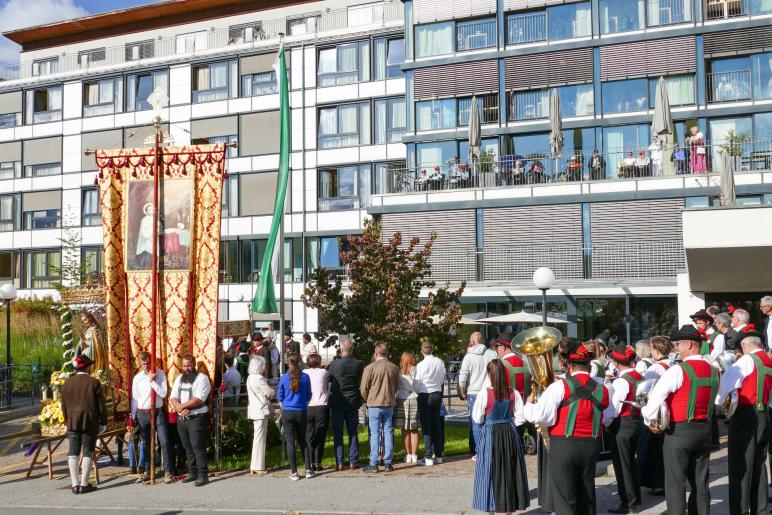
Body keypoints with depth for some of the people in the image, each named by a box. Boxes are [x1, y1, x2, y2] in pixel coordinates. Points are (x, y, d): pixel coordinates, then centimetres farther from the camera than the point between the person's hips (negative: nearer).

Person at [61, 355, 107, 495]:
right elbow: (101, 406, -5)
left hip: (72, 423, 3)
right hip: (90, 423, -3)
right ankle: (84, 484, 3)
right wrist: (103, 423, 3)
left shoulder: (67, 383, 4)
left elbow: (64, 406, 10)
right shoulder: (94, 383, -7)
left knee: (73, 453, 8)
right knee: (88, 453, 3)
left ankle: (75, 484, 7)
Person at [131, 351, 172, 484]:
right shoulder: (137, 378, 4)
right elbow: (134, 399, 9)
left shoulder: (160, 374, -3)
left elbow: (163, 393, -11)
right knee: (145, 444, 11)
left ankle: (168, 472, -3)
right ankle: (147, 472, 22)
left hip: (158, 412, -3)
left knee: (164, 442, -8)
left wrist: (152, 381, -16)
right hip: (142, 413, 3)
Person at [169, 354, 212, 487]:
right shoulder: (179, 379, 15)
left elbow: (198, 399, -17)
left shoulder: (201, 378, -7)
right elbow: (173, 398, 7)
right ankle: (192, 472, 18)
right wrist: (181, 409, -11)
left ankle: (203, 475, -6)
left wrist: (181, 406, -12)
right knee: (188, 447, 10)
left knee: (197, 446, -9)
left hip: (197, 417, -7)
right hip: (181, 418, 7)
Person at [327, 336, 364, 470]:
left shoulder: (335, 364, -13)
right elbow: (361, 382, 3)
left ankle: (339, 463, 6)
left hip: (337, 403, -2)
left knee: (338, 434, 5)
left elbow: (327, 379, 2)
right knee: (353, 433, 12)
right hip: (353, 403, 2)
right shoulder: (359, 364, -7)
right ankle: (353, 461, 13)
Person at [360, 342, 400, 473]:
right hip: (389, 404, 3)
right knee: (388, 433, 9)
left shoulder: (370, 368, -11)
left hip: (374, 404, -3)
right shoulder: (394, 368, -1)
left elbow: (363, 389, -6)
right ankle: (388, 463, 11)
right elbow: (397, 387, 9)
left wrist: (367, 400, 13)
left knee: (375, 434, 1)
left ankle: (374, 464, 2)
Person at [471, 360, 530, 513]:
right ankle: (508, 507, 21)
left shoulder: (484, 394, -15)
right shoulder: (513, 393, -6)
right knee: (510, 470, 13)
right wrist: (508, 422, 10)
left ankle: (493, 508, 12)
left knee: (492, 472, 7)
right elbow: (520, 418, -4)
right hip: (510, 433, 3)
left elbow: (477, 418, -6)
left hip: (490, 433, -3)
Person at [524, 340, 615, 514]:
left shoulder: (560, 386, -12)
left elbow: (541, 417, -15)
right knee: (587, 498, 18)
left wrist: (529, 405, 3)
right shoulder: (602, 389, 3)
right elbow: (609, 417, 13)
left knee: (565, 501, 0)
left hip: (564, 446, -5)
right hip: (591, 447, 5)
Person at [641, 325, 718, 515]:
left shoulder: (678, 370, -15)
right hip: (704, 429, 7)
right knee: (700, 484, 12)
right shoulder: (713, 371, 7)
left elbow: (654, 397, -17)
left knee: (675, 485, -1)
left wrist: (650, 421, -2)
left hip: (679, 431, -7)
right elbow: (713, 401, 14)